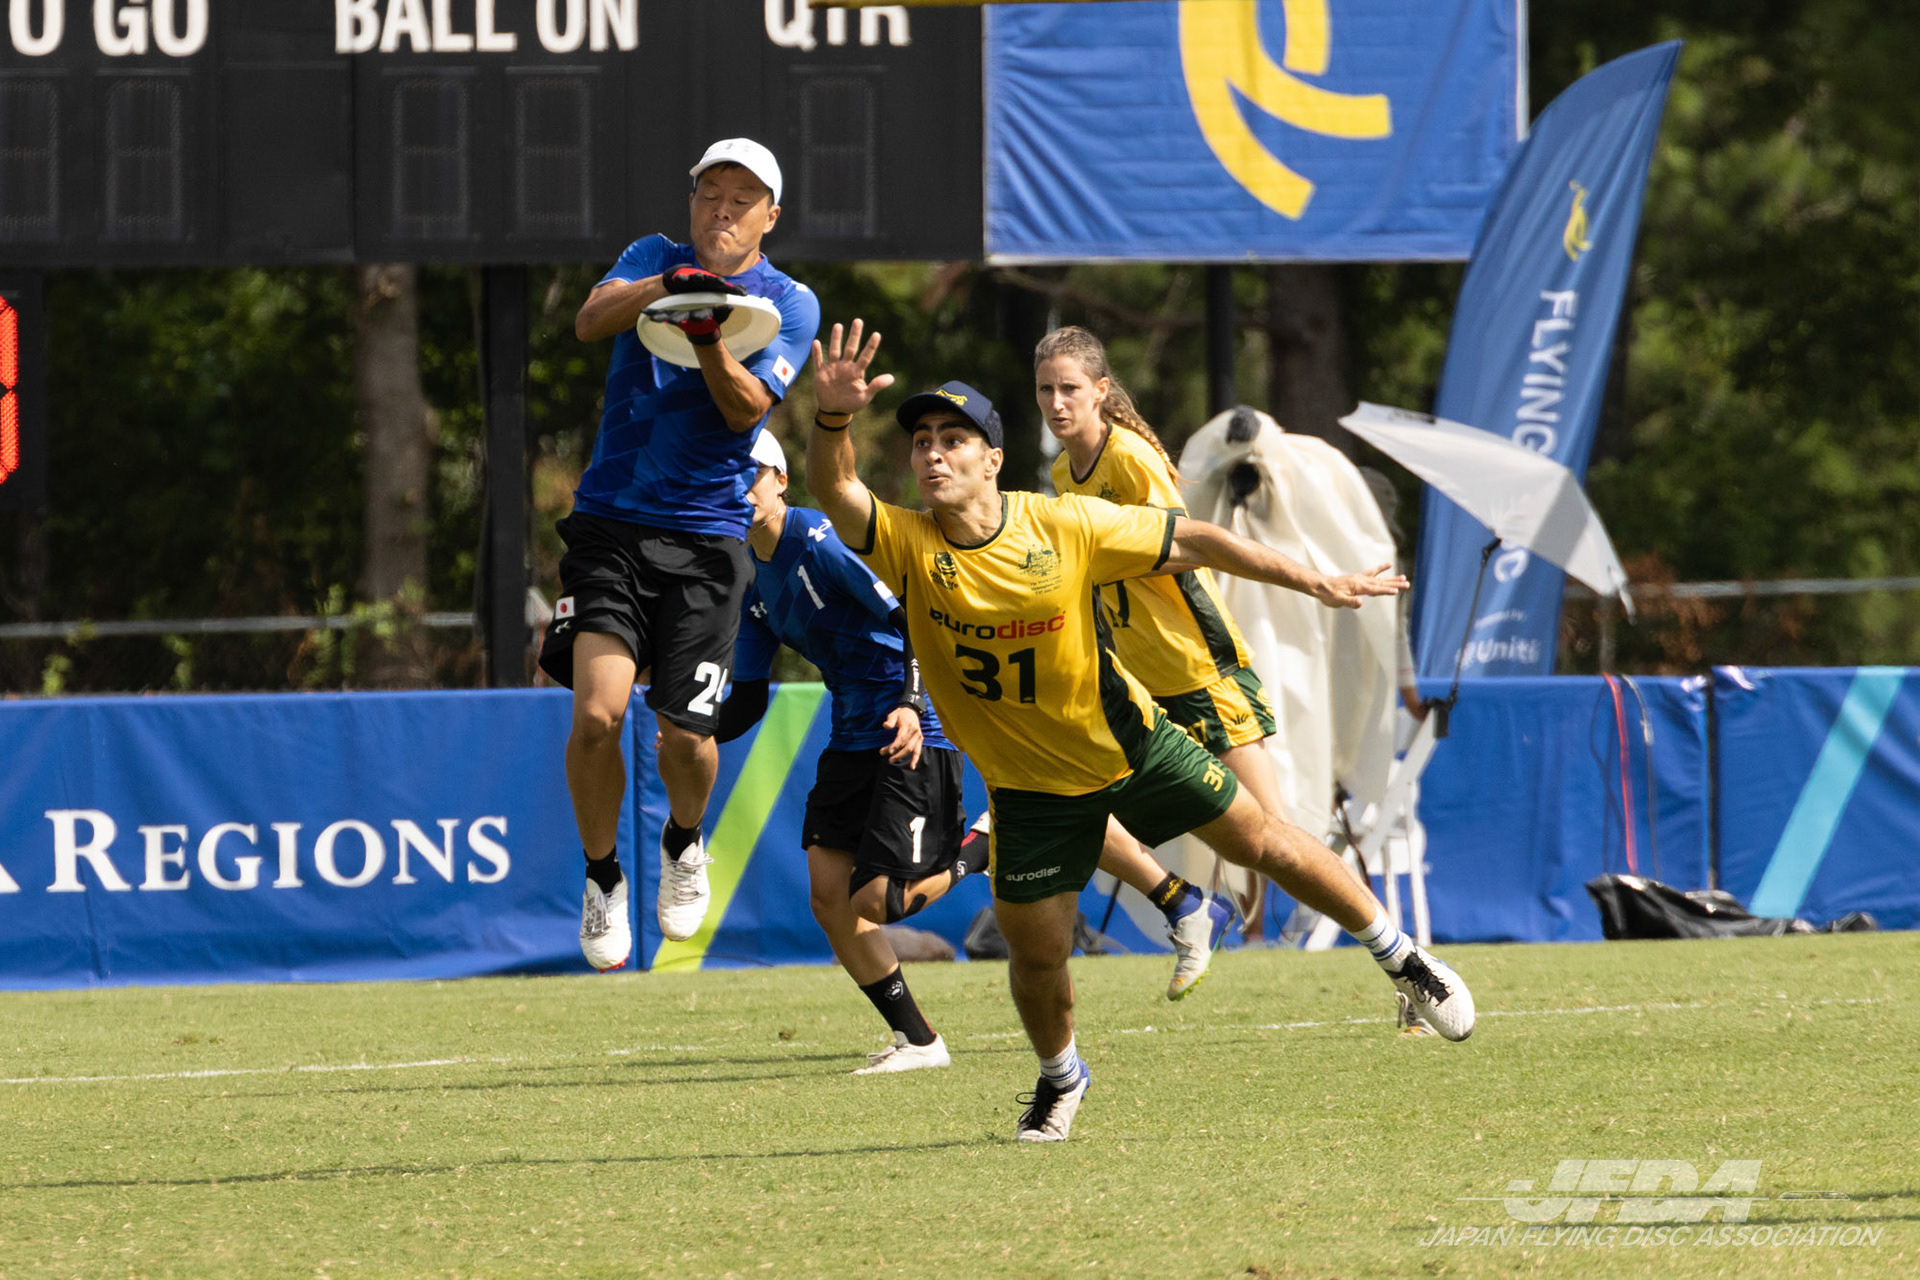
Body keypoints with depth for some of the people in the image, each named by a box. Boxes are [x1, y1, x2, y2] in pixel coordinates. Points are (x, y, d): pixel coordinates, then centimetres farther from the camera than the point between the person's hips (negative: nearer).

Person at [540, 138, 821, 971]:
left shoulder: (789, 303, 5)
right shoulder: (654, 260, 9)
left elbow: (747, 408, -10)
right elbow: (591, 320, -11)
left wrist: (708, 338, -27)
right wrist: (666, 287, -29)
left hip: (706, 537, 0)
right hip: (610, 523, 0)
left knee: (686, 737, -7)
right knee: (597, 712, -16)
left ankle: (683, 842, 28)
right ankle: (601, 878, 7)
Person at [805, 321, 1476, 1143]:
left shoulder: (1066, 526, -20)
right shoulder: (907, 546, -19)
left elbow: (1188, 543, -9)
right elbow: (834, 491, -37)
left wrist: (1314, 583, -9)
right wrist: (834, 419, -58)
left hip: (1126, 739, 0)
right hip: (1028, 781, 1)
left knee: (1261, 843, 8)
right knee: (1035, 952, 3)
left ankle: (1401, 958, 29)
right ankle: (1060, 1080, 34)